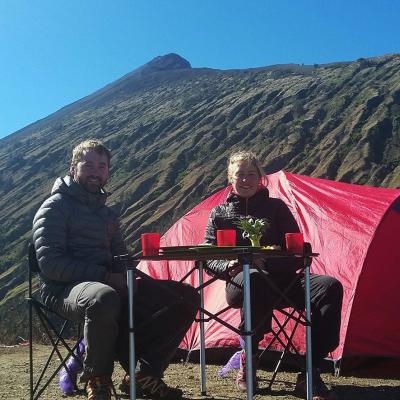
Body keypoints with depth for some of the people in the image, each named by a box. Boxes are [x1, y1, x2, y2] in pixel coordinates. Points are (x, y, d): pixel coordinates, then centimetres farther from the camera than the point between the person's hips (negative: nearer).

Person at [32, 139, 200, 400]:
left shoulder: (107, 213, 20)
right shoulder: (55, 207, -2)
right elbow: (49, 263, -14)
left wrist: (125, 278, -2)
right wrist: (103, 276, -20)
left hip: (110, 286, 7)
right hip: (66, 290, -7)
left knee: (186, 297, -5)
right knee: (104, 298, -44)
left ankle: (144, 375, -5)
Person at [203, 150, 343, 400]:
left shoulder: (276, 207, 15)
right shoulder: (220, 214, 15)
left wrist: (269, 263, -13)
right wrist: (229, 267, -15)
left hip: (281, 281, 2)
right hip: (241, 283, -2)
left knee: (330, 286, -26)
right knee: (255, 278, -42)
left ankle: (310, 374, -28)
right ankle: (248, 361, -23)